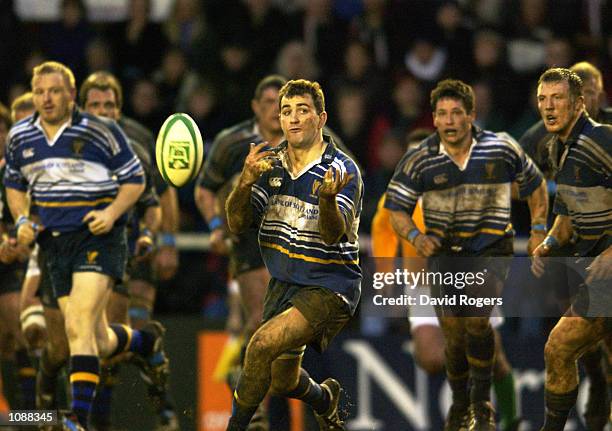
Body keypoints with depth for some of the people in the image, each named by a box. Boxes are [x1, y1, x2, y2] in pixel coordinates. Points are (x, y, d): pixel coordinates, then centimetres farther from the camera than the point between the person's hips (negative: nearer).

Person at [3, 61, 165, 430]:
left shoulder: (101, 132, -7)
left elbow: (135, 178, 1)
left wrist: (112, 212, -15)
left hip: (98, 236, -5)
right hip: (55, 243, 5)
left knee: (80, 325, -22)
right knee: (99, 342, 7)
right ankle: (147, 339, 42)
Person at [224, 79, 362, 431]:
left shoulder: (343, 170, -13)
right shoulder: (269, 164, 3)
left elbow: (333, 235, -24)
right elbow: (237, 224, -1)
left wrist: (328, 199, -45)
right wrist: (245, 183, -21)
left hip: (329, 286, -6)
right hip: (284, 284, 6)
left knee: (264, 344, -27)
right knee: (283, 382, 12)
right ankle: (324, 398, 47)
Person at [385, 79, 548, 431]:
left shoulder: (503, 149, -4)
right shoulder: (420, 161, -4)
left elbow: (535, 185, 13)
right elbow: (396, 207, 4)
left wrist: (539, 231, 7)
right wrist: (415, 236, -14)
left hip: (491, 249, -1)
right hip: (445, 252, 2)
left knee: (477, 320, -22)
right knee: (453, 332, -7)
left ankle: (482, 402, -5)